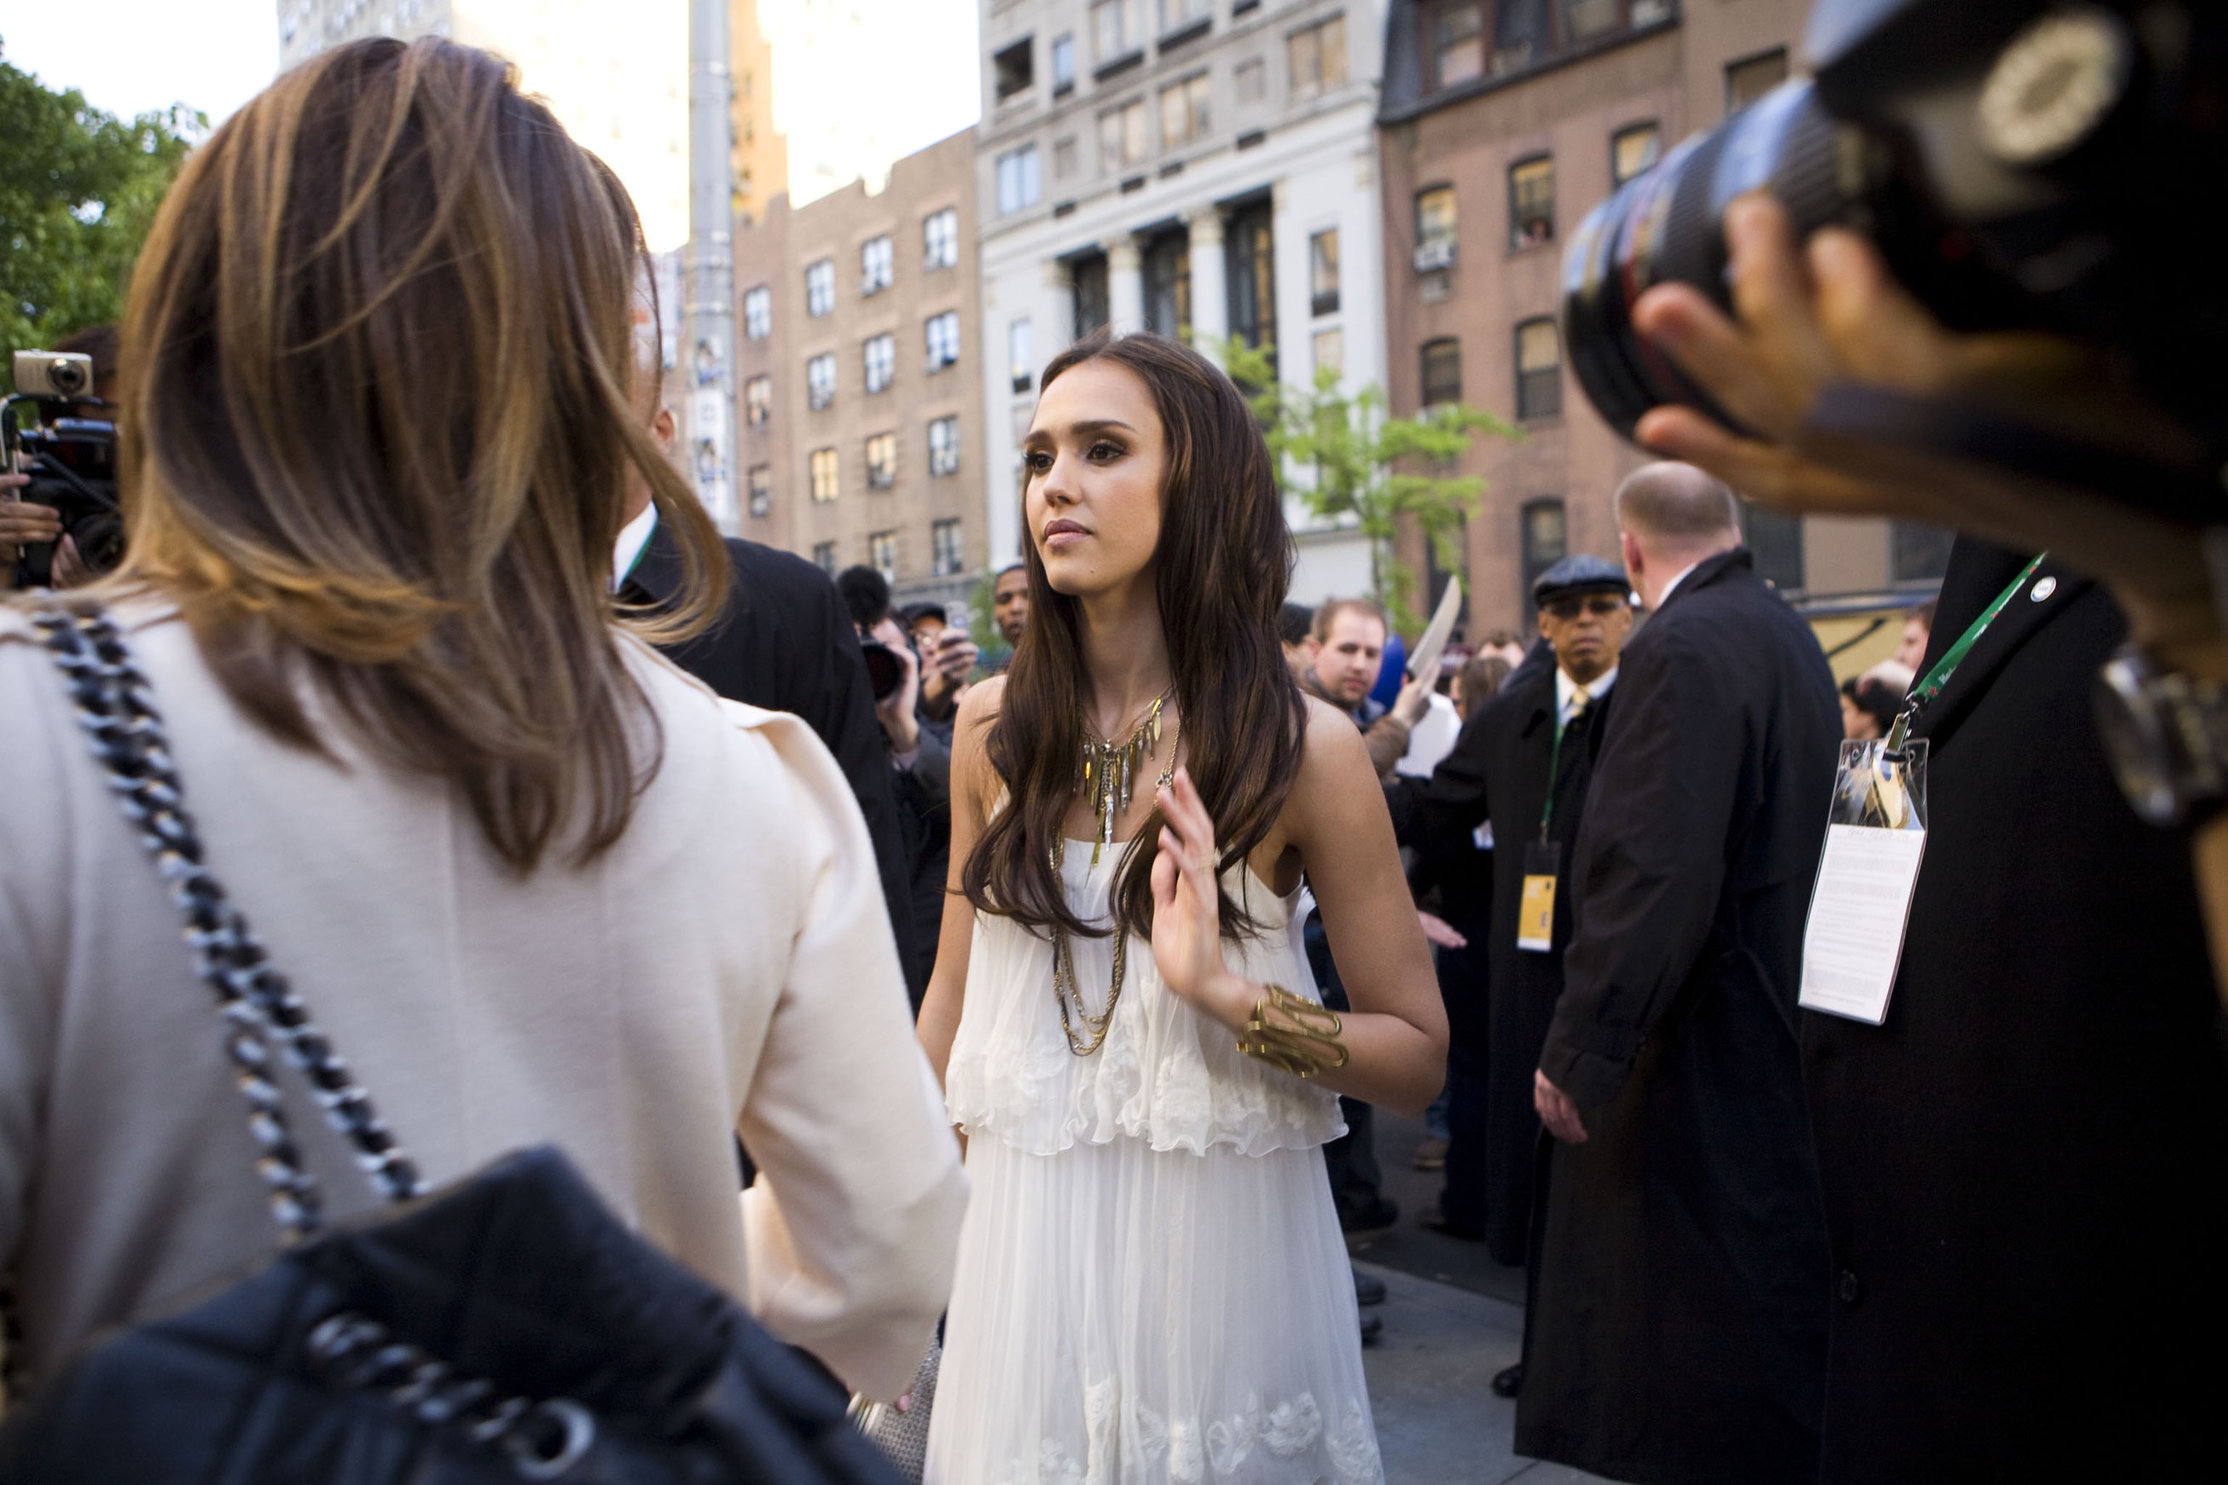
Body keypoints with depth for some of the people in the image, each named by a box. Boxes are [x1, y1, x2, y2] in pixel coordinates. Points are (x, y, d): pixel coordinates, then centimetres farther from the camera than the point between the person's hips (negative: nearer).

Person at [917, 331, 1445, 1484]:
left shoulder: (1303, 749, -12)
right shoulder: (995, 729, -2)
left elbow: (1418, 1058, -9)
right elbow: (952, 993, 8)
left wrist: (1222, 989, -24)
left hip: (1216, 1244, -2)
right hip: (1023, 1237, 3)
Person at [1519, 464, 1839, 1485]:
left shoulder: (1680, 648, -19)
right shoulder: (1789, 637, 12)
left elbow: (1652, 875, -27)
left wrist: (1578, 1047, -22)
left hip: (1694, 1062, -10)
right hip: (1778, 1036, 10)